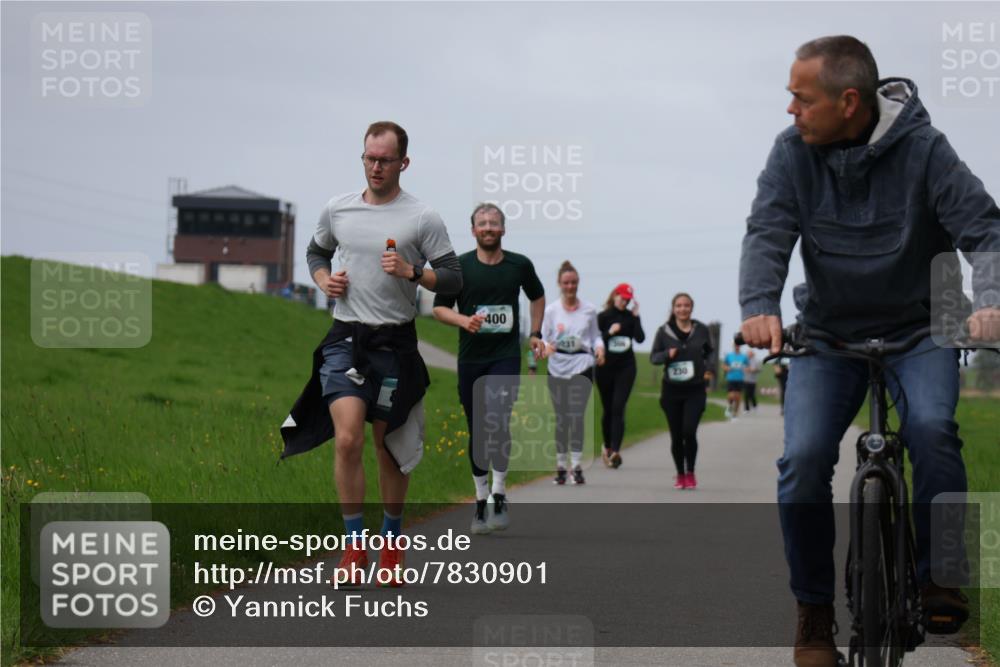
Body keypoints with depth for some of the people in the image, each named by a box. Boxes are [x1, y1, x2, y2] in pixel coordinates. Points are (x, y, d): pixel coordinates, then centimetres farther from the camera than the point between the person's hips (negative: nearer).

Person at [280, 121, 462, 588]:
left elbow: (453, 279, -2)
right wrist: (323, 278, 4)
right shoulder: (337, 209, 7)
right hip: (345, 339, 1)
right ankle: (354, 547, -5)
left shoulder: (422, 218, -3)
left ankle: (391, 543, 25)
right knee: (347, 440, -14)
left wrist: (412, 272, -19)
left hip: (394, 343, -1)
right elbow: (316, 252, 24)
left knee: (390, 448, 8)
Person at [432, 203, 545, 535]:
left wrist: (535, 334, 13)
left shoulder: (520, 265, 3)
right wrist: (463, 320, -14)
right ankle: (481, 501, 18)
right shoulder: (458, 266, 0)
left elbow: (537, 296, 22)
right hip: (470, 358, 1)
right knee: (477, 432, 7)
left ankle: (499, 497, -12)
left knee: (497, 421, -20)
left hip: (506, 357, -1)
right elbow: (439, 308, 4)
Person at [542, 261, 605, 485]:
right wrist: (546, 346, -16)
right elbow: (544, 337, 6)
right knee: (561, 418, 4)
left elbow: (596, 336, 13)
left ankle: (577, 467, -12)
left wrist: (599, 348, -8)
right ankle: (560, 466, 13)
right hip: (557, 367, 1)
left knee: (576, 416, -11)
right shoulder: (551, 310, 5)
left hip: (582, 366, -1)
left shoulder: (589, 310, 6)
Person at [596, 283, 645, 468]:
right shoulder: (603, 317, 1)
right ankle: (607, 446, 29)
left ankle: (615, 451, -19)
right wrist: (609, 332, -17)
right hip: (606, 368, 0)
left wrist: (636, 317, -11)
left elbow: (640, 338, -9)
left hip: (626, 368, 0)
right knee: (608, 409, 9)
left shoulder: (631, 317, 4)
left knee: (618, 408, -11)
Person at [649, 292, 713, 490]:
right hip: (671, 390, 1)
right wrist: (667, 354, -15)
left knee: (689, 431, -14)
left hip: (695, 390, -1)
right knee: (676, 435, 5)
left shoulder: (701, 330, 2)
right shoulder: (664, 331, 1)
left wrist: (709, 370, 0)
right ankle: (680, 474, 21)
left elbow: (710, 353, 16)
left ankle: (690, 473, 5)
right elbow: (653, 357, 5)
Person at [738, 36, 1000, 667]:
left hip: (918, 329, -2)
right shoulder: (794, 152, -9)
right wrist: (760, 306, -37)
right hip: (829, 331, 2)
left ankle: (938, 578, -11)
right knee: (805, 456, -16)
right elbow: (767, 232, -18)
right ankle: (814, 609, 0)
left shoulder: (922, 149, -16)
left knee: (931, 427, -29)